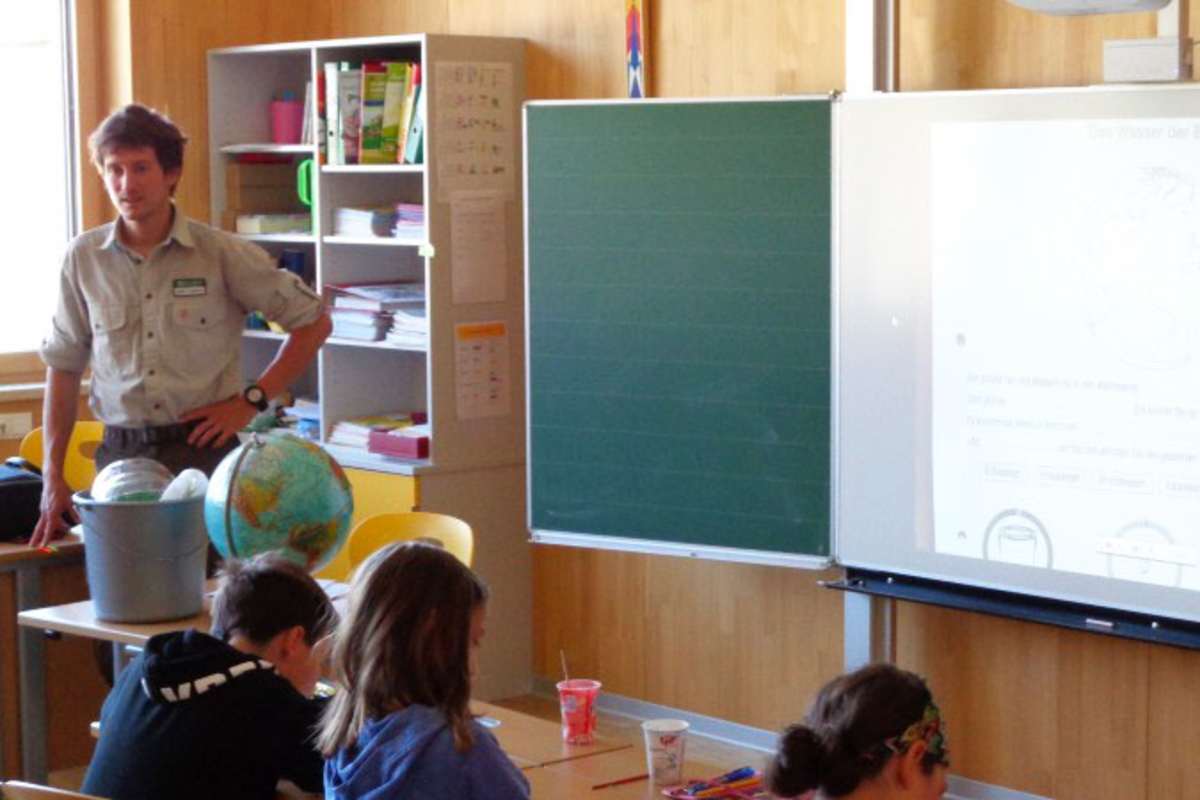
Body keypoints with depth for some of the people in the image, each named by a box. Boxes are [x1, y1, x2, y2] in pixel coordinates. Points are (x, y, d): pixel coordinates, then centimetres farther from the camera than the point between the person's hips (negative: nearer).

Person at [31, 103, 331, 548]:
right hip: (122, 454, 2)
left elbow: (314, 322, 4)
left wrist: (251, 400, -2)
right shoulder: (83, 259, 4)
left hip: (205, 449, -2)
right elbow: (64, 366, 11)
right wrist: (52, 474, 7)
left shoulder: (224, 255, -3)